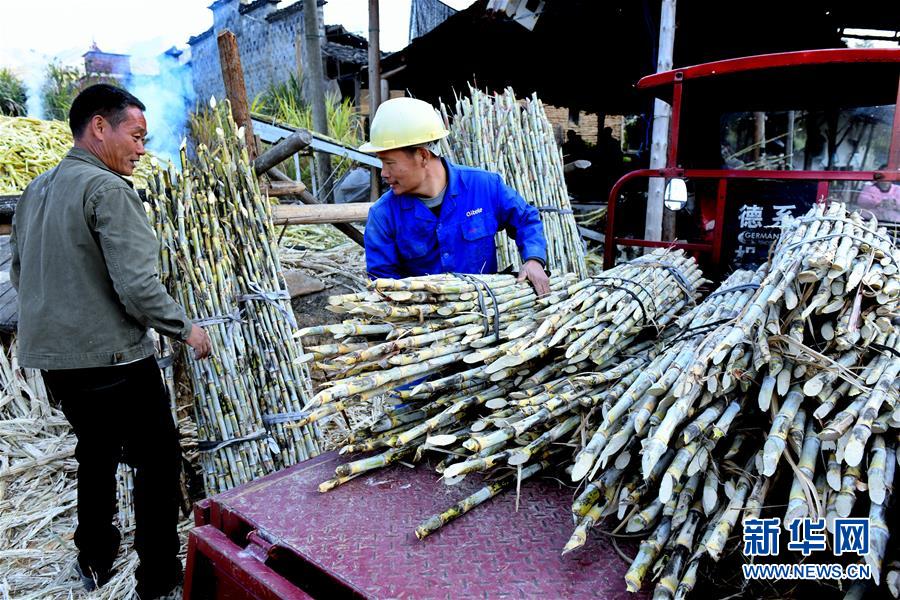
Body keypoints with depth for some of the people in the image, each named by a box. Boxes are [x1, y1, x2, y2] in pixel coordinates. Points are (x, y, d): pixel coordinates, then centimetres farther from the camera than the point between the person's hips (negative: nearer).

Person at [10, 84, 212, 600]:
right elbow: (138, 285, -23)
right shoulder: (108, 189, -17)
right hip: (112, 358, -9)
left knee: (97, 451, 24)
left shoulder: (36, 190, 11)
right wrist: (186, 329, -9)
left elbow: (21, 273, 20)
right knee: (158, 460, 5)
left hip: (53, 358, 9)